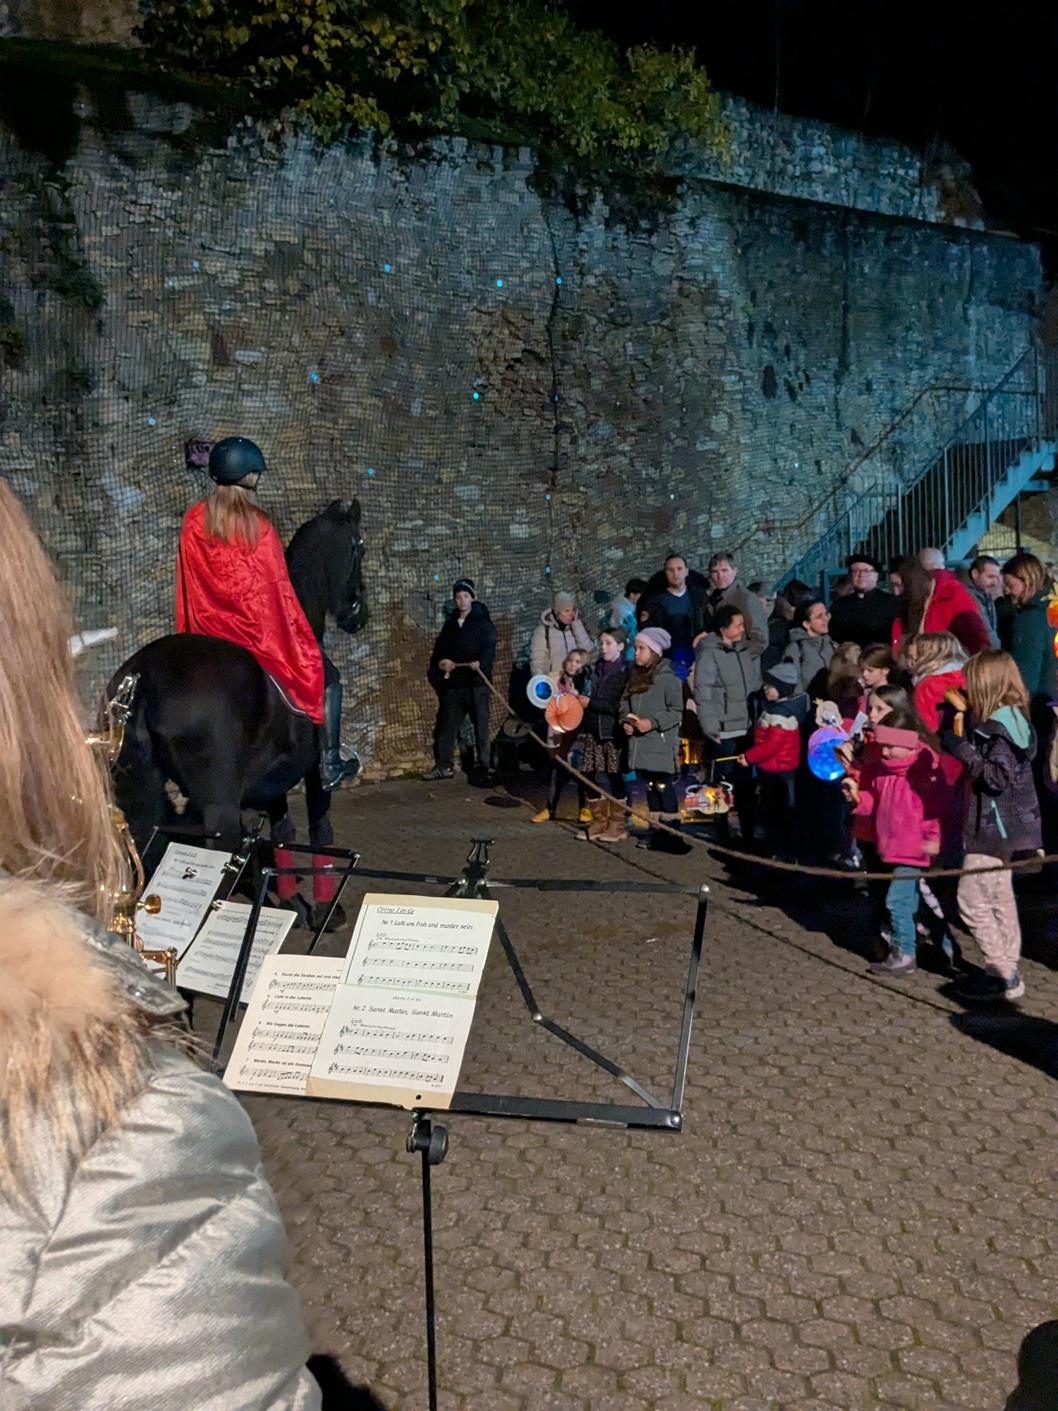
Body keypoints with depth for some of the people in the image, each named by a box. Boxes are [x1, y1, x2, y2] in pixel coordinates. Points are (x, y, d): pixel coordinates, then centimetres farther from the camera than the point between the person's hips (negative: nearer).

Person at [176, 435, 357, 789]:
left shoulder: (193, 521, 0)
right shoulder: (258, 524, -13)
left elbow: (188, 584, 5)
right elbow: (278, 588, -10)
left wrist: (196, 630, 16)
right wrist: (298, 634, 1)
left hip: (209, 632, 5)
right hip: (259, 628, -5)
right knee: (327, 677, 13)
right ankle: (330, 765, 13)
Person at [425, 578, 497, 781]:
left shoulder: (483, 623, 1)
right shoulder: (450, 624, 16)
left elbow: (490, 648, -12)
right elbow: (440, 649, 17)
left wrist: (480, 663, -31)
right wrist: (440, 662, -4)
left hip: (477, 683, -5)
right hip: (453, 683, 5)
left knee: (481, 724, 0)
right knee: (447, 725, 4)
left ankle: (484, 764, 8)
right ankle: (444, 766, 11)